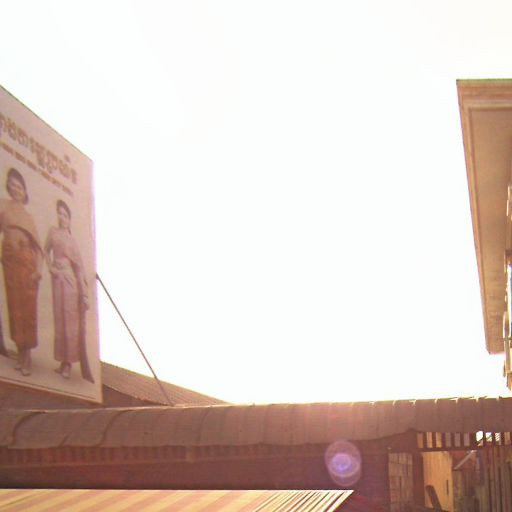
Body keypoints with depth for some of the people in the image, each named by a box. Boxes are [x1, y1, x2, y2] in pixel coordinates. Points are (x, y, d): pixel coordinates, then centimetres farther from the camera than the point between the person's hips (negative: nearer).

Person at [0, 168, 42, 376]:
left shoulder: (29, 216, 19)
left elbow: (38, 245, 11)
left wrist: (38, 268, -1)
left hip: (28, 260, 2)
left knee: (29, 304, -3)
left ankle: (27, 352, -1)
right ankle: (21, 351, 2)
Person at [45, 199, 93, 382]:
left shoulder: (71, 238, -3)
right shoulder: (53, 232, 5)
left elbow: (79, 266, -5)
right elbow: (46, 251, 19)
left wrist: (84, 293, -9)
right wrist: (50, 267, 1)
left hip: (69, 279, -4)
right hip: (57, 279, 4)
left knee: (70, 319, -1)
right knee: (59, 317, 8)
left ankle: (69, 362, 5)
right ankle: (63, 361, 17)